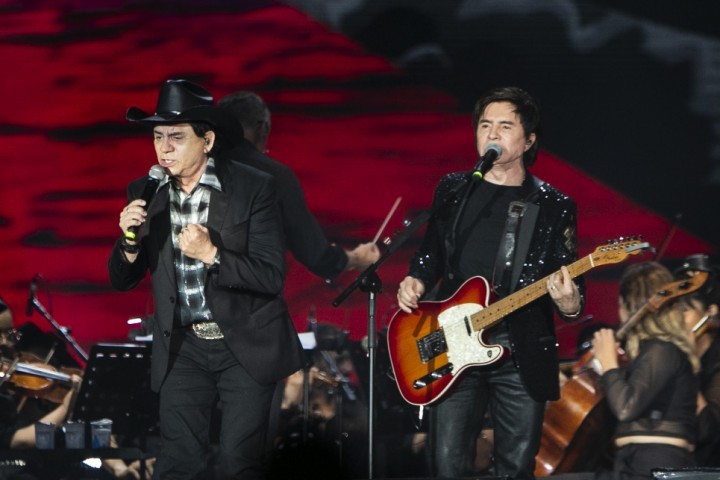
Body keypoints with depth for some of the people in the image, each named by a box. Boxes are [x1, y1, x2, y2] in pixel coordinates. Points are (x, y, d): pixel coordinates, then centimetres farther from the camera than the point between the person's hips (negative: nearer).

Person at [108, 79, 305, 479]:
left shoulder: (254, 187, -10)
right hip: (182, 349, 3)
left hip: (245, 346, -3)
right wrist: (131, 240, -15)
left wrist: (211, 255, -28)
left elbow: (272, 277, -14)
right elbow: (123, 280, 6)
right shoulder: (146, 193, 1)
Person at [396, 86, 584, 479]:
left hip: (521, 354, -1)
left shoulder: (554, 207, 4)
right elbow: (430, 255, 20)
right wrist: (415, 282, -1)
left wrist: (570, 305, -19)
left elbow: (571, 285, 4)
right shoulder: (452, 190, 11)